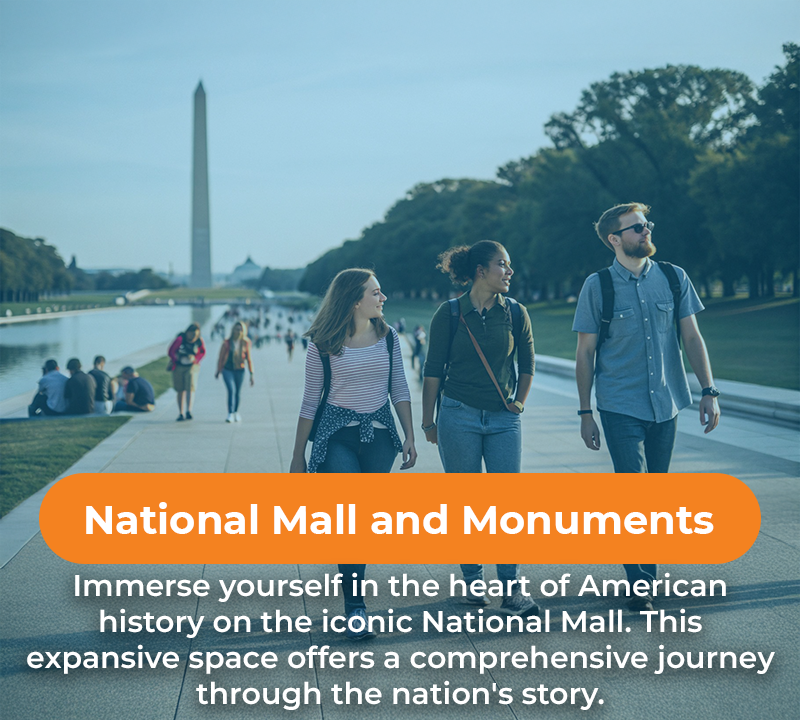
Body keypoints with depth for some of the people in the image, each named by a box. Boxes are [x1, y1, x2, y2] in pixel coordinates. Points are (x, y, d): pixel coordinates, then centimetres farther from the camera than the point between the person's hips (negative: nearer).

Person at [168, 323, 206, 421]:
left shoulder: (199, 341, -8)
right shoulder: (180, 339, -15)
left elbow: (202, 352, 8)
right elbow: (170, 352, -5)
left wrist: (195, 359, -8)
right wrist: (176, 362, -5)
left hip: (191, 367, 0)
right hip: (179, 367, 0)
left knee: (191, 389, -16)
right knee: (180, 391, 5)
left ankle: (189, 411, -26)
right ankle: (180, 414, 11)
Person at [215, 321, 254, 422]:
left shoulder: (246, 343, -4)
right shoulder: (227, 343, -7)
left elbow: (249, 359, -1)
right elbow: (221, 358, 3)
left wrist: (251, 374, -4)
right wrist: (218, 371, 10)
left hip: (239, 371, 2)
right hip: (228, 370, -2)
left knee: (238, 392, 10)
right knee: (231, 390, -17)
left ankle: (236, 413, 30)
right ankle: (230, 414, -18)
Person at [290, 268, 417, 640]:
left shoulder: (387, 338, 5)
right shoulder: (323, 345, -5)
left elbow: (400, 389, 11)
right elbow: (310, 402, 0)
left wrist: (409, 437, 3)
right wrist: (298, 455, 2)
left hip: (379, 434, 4)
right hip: (337, 435, -4)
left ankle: (351, 580, 24)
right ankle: (355, 609, -13)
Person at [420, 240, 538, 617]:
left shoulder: (515, 313, 5)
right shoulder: (450, 313, -2)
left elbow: (527, 363, 17)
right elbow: (433, 370, 2)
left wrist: (519, 403, 10)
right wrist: (427, 420, 2)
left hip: (503, 419, 2)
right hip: (459, 417, -2)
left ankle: (512, 590, -2)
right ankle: (472, 582, 18)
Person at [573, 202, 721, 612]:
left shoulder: (673, 278, 4)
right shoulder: (598, 286, -3)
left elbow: (691, 337, 8)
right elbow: (585, 353, 1)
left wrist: (709, 390, -1)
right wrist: (585, 413, -1)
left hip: (665, 406, 3)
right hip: (621, 408, -3)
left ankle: (646, 572, 24)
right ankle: (639, 583, -3)